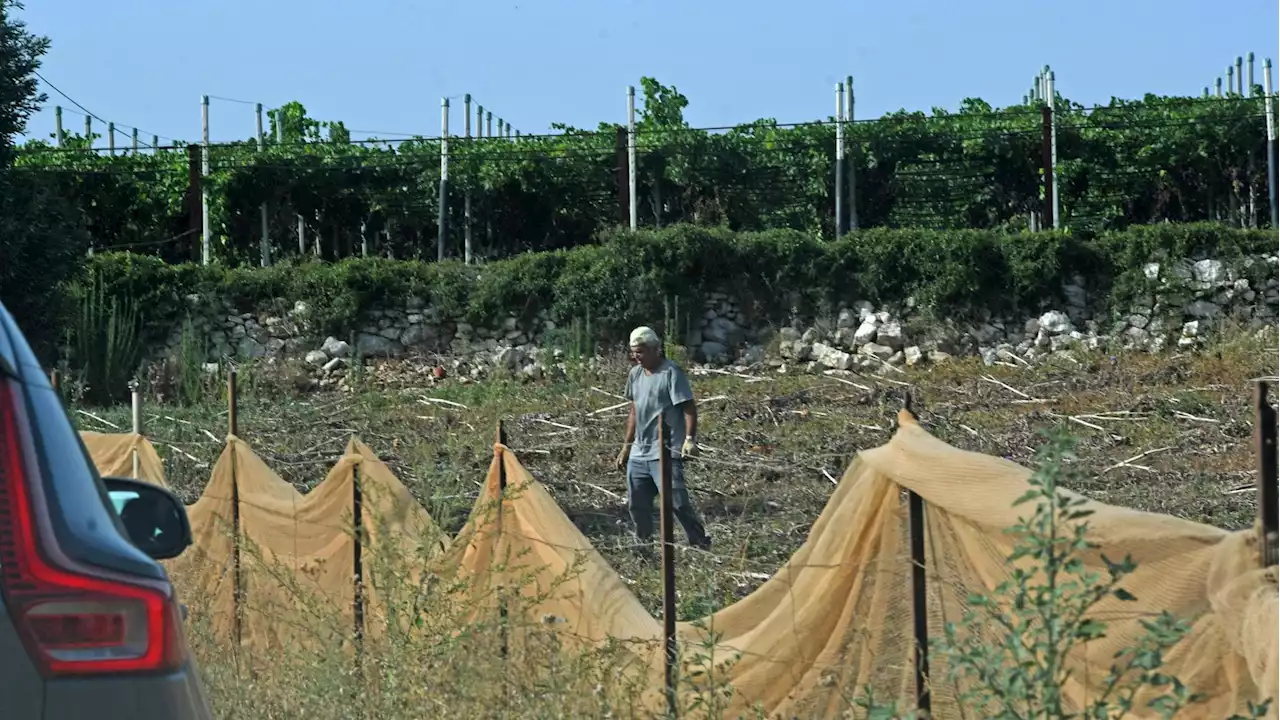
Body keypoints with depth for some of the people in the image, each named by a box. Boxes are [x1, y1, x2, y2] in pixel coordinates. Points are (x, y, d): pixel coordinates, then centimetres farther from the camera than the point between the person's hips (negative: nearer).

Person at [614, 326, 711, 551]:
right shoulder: (635, 374, 12)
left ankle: (702, 545, -11)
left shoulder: (671, 373, -11)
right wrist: (627, 446, 21)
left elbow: (689, 407, -14)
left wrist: (690, 439, -26)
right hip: (639, 454, 8)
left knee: (676, 501, -17)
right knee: (636, 504, 9)